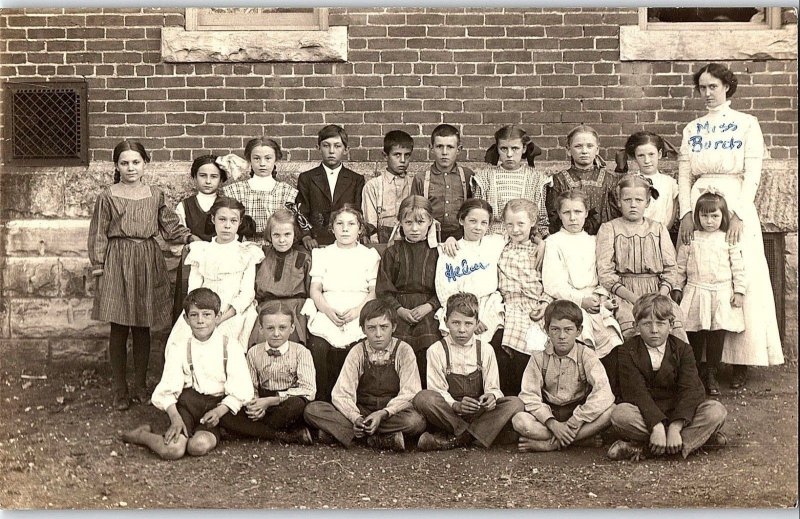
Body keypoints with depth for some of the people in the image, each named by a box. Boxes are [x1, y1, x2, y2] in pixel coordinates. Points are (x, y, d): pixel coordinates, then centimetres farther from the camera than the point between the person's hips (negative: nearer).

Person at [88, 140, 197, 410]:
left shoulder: (156, 195, 7)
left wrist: (190, 237, -6)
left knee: (143, 327, 8)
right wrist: (98, 268, -2)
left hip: (148, 262, 2)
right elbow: (98, 235, 2)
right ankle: (119, 390, 13)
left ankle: (140, 384, 21)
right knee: (118, 329, 1)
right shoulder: (108, 196, 0)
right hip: (118, 262, -2)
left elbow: (170, 226, 11)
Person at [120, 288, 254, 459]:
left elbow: (240, 391, -3)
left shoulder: (230, 347, 2)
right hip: (187, 402, 1)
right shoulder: (178, 349, 6)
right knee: (173, 450, -23)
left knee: (199, 446, -32)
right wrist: (175, 418, -17)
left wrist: (219, 411, -17)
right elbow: (167, 389, -1)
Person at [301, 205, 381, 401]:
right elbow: (314, 289, 10)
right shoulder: (322, 254, 22)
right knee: (319, 347, -30)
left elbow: (375, 291, 7)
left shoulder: (370, 255, 18)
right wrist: (328, 310, -10)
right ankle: (322, 402, -18)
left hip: (360, 317, -1)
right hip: (327, 316, 1)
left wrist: (357, 310, -12)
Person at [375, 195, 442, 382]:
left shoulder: (437, 251, 8)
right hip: (399, 312, 0)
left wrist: (428, 306, -10)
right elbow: (383, 289, 6)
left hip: (428, 310, 0)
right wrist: (400, 310, -8)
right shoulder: (393, 252, 10)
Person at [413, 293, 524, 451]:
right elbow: (438, 390, -5)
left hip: (480, 413, 3)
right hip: (448, 413, -2)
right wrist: (456, 405, -26)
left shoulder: (485, 350, 8)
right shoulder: (436, 351, 1)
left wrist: (491, 396, -21)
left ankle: (452, 440, -29)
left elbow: (493, 387, 5)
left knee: (515, 404, -25)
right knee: (423, 398, -31)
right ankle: (469, 436, -22)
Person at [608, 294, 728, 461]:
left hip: (678, 412, 2)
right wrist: (657, 426, -31)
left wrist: (675, 427, -29)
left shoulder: (683, 350, -1)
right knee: (620, 414, -33)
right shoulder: (628, 351, -5)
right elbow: (637, 392, -16)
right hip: (645, 414, -2)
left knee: (716, 411, -22)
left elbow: (689, 390, -13)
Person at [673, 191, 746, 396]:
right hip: (695, 293, 1)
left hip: (721, 295, -1)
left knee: (717, 335, 1)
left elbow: (738, 267, 3)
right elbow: (680, 266, 9)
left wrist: (739, 290, -2)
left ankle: (711, 375, 11)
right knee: (694, 336, 4)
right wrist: (676, 288, 8)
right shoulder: (690, 239, 4)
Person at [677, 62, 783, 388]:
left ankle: (740, 363, 3)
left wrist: (738, 215, -15)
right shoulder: (692, 129, 13)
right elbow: (684, 176, 8)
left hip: (736, 206, -3)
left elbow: (752, 175, -4)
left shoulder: (747, 125, 4)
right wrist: (686, 213, -7)